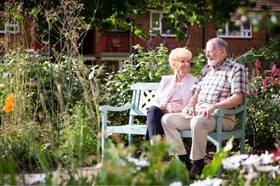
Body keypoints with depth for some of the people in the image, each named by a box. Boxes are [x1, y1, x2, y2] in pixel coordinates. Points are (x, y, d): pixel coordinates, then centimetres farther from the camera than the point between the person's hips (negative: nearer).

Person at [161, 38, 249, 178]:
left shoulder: (236, 69, -1)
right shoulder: (207, 69, 23)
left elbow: (237, 98, -12)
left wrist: (214, 106, -24)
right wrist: (190, 105, 4)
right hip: (197, 113, 8)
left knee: (197, 122, -39)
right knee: (167, 119, -9)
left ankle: (198, 165, -24)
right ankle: (184, 160, -12)